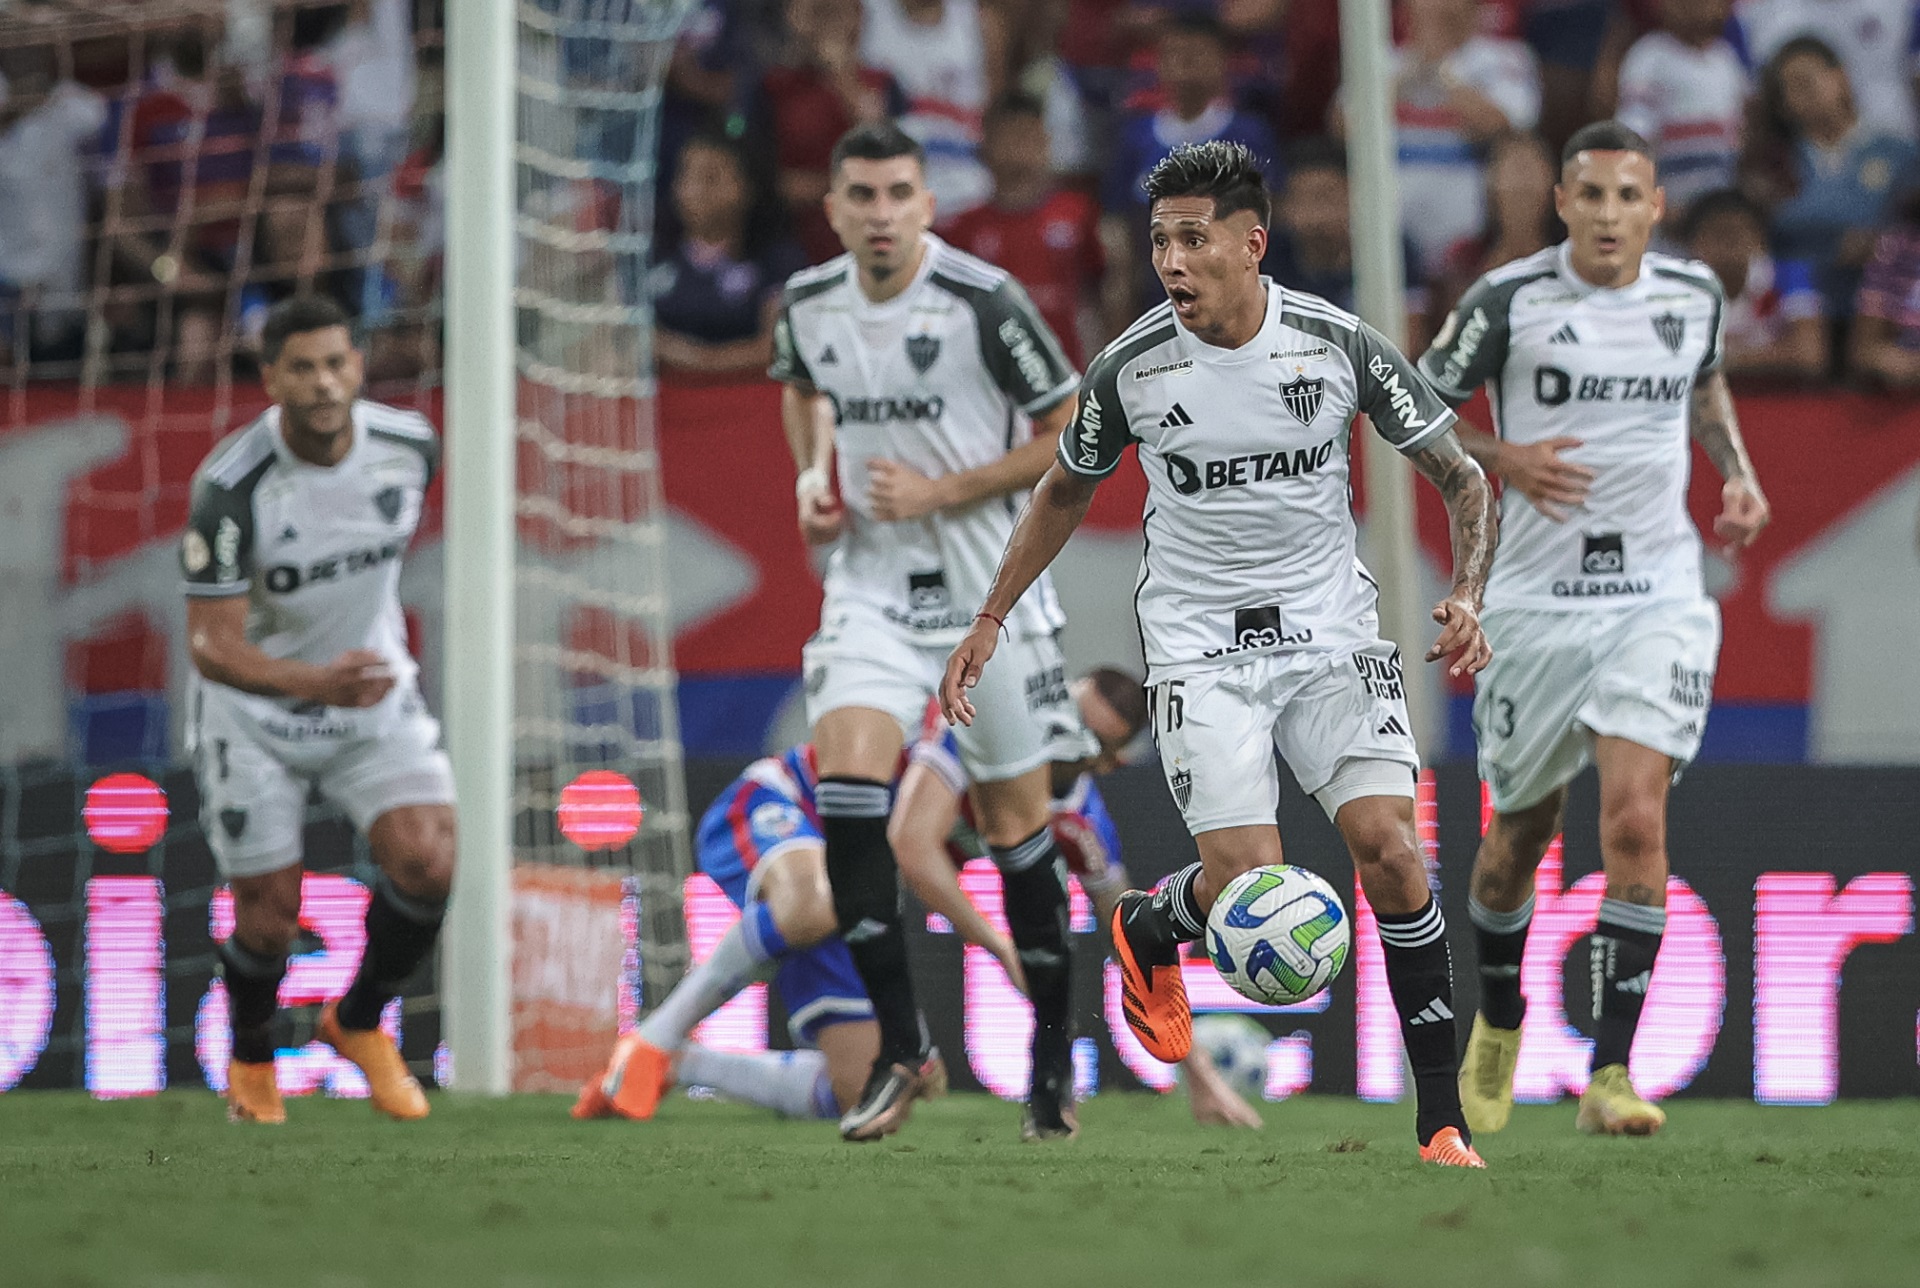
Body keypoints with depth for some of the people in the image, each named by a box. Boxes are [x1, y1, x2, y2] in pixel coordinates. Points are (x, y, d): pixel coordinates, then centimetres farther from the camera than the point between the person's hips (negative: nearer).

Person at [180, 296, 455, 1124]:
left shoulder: (410, 446, -12)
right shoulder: (230, 487, -27)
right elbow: (212, 645, -28)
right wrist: (314, 681, -46)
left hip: (375, 693, 3)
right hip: (254, 710, -3)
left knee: (427, 860, -17)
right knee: (270, 915, 0)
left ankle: (359, 1022, 12)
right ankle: (250, 1059, 34)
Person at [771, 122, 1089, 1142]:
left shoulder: (983, 303, -15)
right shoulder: (808, 303, 0)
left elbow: (1069, 433, -8)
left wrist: (941, 491, -16)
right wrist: (814, 474, 4)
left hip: (989, 587, -3)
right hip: (872, 586, 3)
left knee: (1014, 820, 5)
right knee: (845, 788, -18)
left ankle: (1055, 1050, 23)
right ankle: (899, 1045, -11)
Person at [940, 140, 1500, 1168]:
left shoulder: (1339, 346, -8)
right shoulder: (1129, 369, -6)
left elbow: (1461, 478, 2)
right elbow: (1063, 494, 13)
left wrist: (1467, 598, -14)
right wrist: (989, 620, 11)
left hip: (1331, 631, 1)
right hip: (1200, 648, -1)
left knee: (1389, 848, -18)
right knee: (1248, 880, -17)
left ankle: (1442, 1121, -8)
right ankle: (1145, 931, 22)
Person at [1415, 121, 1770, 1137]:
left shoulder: (1693, 294, 3)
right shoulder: (1507, 300, -7)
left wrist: (1739, 474, 9)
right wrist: (1503, 461, -15)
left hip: (1657, 597, 1)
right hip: (1538, 597, -1)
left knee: (1636, 819, -17)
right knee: (1521, 829, 11)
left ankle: (1610, 1075, -16)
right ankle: (1498, 1024, 39)